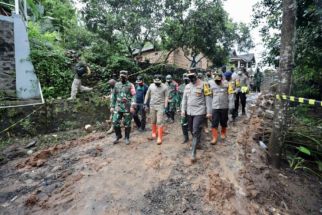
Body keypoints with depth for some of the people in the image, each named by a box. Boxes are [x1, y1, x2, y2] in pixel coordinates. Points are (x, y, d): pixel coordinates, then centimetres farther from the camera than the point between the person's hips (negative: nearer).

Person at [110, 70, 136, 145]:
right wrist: (112, 106, 11)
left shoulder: (130, 85, -2)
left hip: (127, 108, -3)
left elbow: (133, 96, -9)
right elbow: (114, 96, 14)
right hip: (118, 107, 4)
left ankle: (127, 138, 21)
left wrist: (132, 106, -19)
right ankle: (118, 136, 23)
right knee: (115, 122, 1)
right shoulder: (117, 85, 10)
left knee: (127, 124, 5)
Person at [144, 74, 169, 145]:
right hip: (152, 106, 4)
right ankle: (154, 134, 30)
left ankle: (159, 138, 0)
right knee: (153, 121, 13)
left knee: (159, 122, -6)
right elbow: (147, 94, 11)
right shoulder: (151, 86, 3)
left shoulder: (164, 87, -6)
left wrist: (165, 107, -11)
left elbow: (166, 97, -5)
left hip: (160, 106, -4)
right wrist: (145, 103, 8)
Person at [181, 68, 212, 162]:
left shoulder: (203, 84, -7)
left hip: (199, 112, -6)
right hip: (189, 112, 6)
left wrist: (209, 112, -11)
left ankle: (193, 153, -4)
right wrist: (183, 110, 8)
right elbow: (184, 99, 14)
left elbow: (208, 99, -8)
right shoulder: (187, 86, 11)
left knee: (196, 131, -9)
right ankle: (197, 142, 42)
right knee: (191, 130, 17)